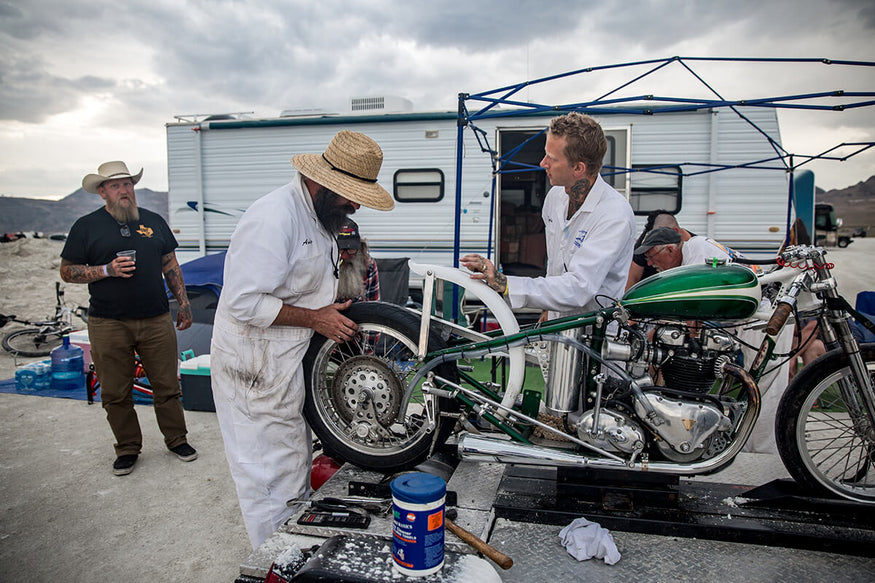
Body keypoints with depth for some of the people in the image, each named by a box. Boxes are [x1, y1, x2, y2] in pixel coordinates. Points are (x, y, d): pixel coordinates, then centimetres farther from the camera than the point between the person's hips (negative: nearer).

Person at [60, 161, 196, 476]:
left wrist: (183, 303, 10)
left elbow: (171, 265, 15)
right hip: (108, 324, -1)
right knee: (116, 393, 7)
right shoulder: (86, 226, 4)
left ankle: (176, 438, 23)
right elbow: (67, 271, 2)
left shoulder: (154, 221, 12)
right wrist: (108, 270, -14)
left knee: (167, 385, 7)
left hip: (156, 320, 2)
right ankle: (127, 448, 24)